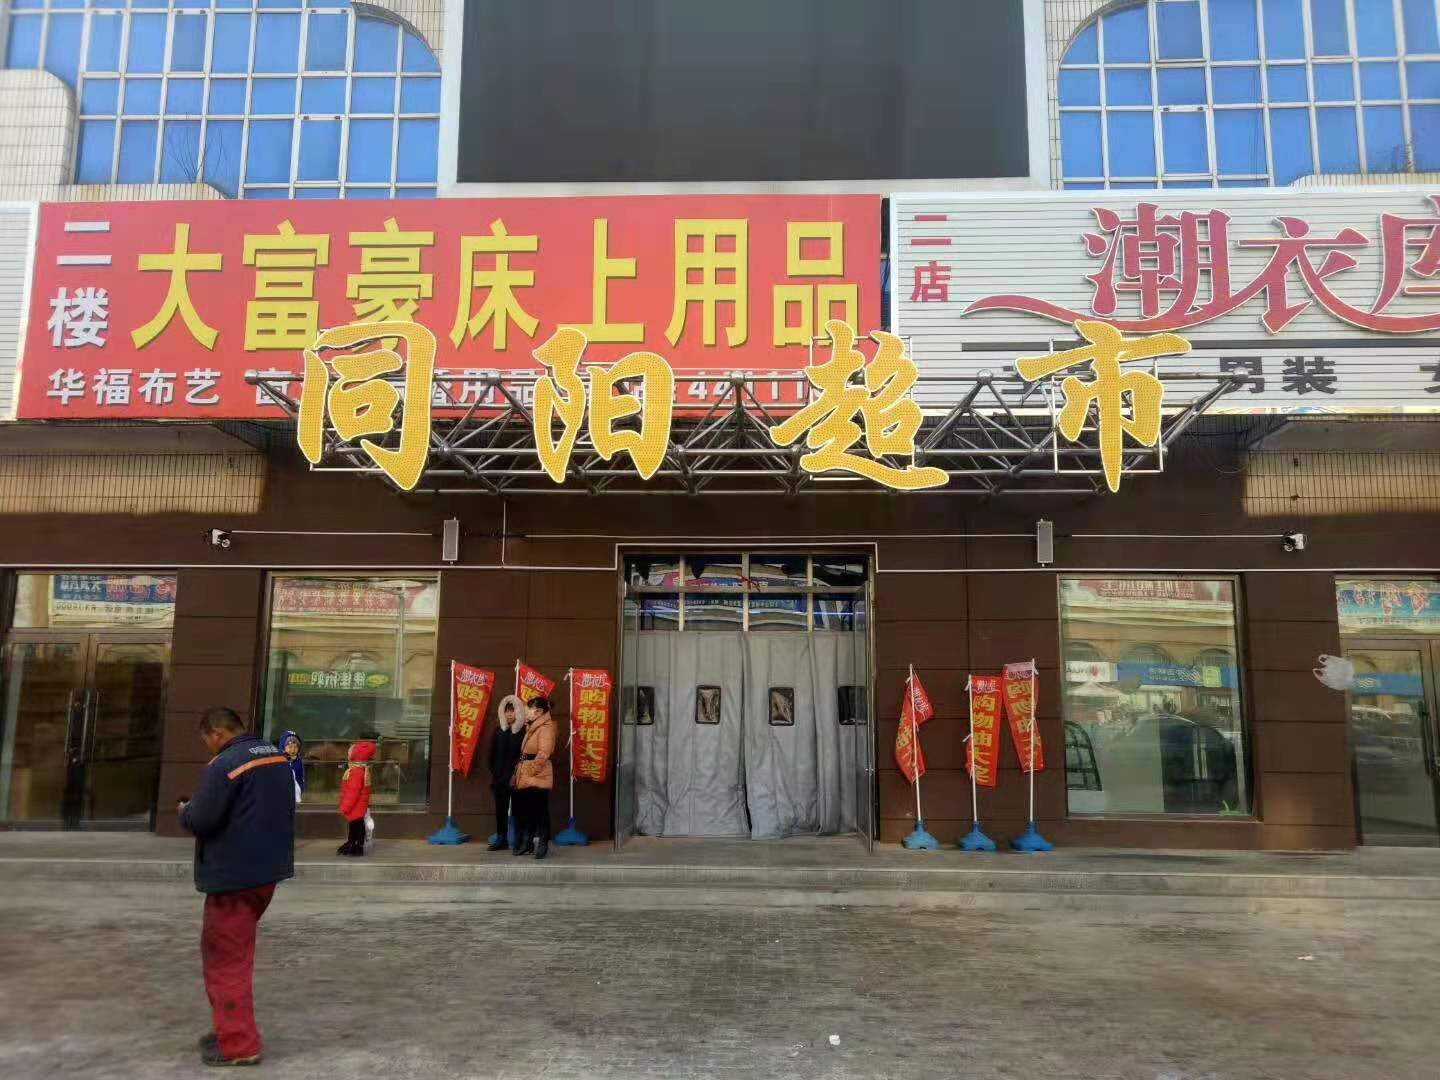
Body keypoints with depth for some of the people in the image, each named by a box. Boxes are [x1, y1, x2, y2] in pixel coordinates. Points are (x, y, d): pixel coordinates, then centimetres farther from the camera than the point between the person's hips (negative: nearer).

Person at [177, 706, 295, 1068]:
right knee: (236, 951, 21)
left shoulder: (225, 765, -20)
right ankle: (233, 1028, 29)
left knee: (224, 957, 2)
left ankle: (238, 1044, 7)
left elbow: (201, 821, -21)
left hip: (234, 875, -9)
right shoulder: (278, 757, 7)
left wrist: (185, 810, 1)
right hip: (267, 868, 9)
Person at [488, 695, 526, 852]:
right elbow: (492, 753, 10)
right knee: (500, 809, 9)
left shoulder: (524, 731, -5)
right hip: (499, 778, 4)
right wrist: (493, 773, 5)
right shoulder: (498, 730, 8)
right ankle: (501, 839, 17)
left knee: (516, 809, -2)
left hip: (516, 778, -4)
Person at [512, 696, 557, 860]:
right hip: (526, 778, 9)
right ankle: (527, 844, 20)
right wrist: (520, 773, 15)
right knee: (526, 811, 12)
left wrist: (530, 771, -18)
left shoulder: (546, 728, -12)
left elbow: (542, 755, -19)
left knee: (540, 811, -4)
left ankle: (542, 845, 1)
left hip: (538, 777, -9)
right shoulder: (532, 727, 18)